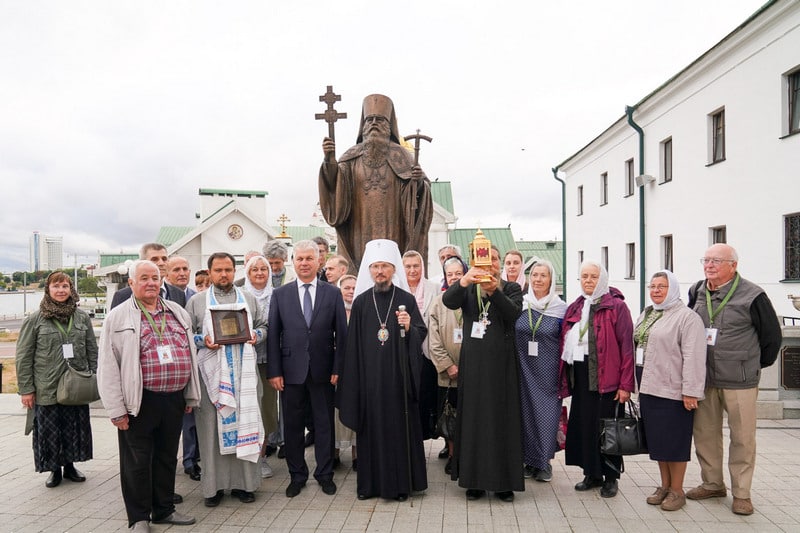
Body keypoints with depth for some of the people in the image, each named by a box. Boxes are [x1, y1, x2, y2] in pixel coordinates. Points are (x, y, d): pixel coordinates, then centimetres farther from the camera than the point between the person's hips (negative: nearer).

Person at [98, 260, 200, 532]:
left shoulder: (178, 312, 10)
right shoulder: (118, 317, -3)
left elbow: (189, 354, 14)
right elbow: (108, 366, -7)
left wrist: (191, 396, 13)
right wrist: (117, 408, -11)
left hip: (174, 399, 4)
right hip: (140, 402, -4)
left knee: (167, 457, 16)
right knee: (137, 461, 7)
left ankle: (164, 510, 31)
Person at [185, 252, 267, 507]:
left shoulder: (248, 299, 13)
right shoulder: (196, 302, 7)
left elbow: (263, 325, 16)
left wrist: (256, 335, -5)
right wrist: (202, 341, -12)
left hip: (243, 371, 2)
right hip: (212, 372, -1)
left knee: (244, 423, 4)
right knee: (213, 426, 1)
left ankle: (244, 482, 15)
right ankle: (214, 485, 12)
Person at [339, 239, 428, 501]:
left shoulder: (406, 300, 2)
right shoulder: (361, 301, 4)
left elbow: (422, 334, 2)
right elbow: (353, 343, 4)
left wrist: (409, 327, -19)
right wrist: (353, 378, 1)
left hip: (399, 376, -1)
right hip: (369, 377, 1)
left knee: (400, 425, 5)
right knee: (371, 427, 7)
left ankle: (401, 482, 17)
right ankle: (370, 482, 20)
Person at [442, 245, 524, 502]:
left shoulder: (511, 288, 8)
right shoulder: (467, 289, 10)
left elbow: (513, 313, -13)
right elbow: (448, 300, -12)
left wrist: (494, 290, -27)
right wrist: (464, 281, -30)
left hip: (502, 362, -1)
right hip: (472, 362, 1)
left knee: (502, 417, 1)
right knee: (474, 417, 3)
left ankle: (504, 481, 11)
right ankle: (474, 480, 12)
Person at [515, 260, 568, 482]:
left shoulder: (561, 309, 0)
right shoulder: (519, 305, 4)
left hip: (548, 372, -1)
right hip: (523, 369, 2)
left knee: (547, 413, 1)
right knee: (526, 411, 6)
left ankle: (544, 462, 17)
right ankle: (529, 460, 20)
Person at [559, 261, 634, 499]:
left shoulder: (616, 306, -5)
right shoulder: (575, 308, 13)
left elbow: (626, 345, -9)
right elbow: (565, 343, 13)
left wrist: (626, 384, -14)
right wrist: (563, 377, 6)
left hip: (606, 376, -5)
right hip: (580, 377, 6)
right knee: (583, 425, 10)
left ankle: (611, 477, 19)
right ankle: (592, 474, 25)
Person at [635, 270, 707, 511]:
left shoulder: (687, 317, -11)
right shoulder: (645, 315, 15)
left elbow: (693, 357, -17)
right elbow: (636, 348, 20)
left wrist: (690, 391, -21)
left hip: (673, 390, -8)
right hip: (649, 388, 8)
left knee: (674, 440, 2)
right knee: (656, 438, 14)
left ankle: (677, 491, 15)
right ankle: (665, 485, 27)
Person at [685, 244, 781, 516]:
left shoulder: (752, 295, -10)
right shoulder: (697, 293, 4)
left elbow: (772, 335, 0)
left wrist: (756, 365, 8)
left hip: (740, 381, -4)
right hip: (704, 380, 5)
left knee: (742, 437, 5)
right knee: (704, 434, 11)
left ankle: (741, 493, 17)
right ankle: (712, 484, 27)